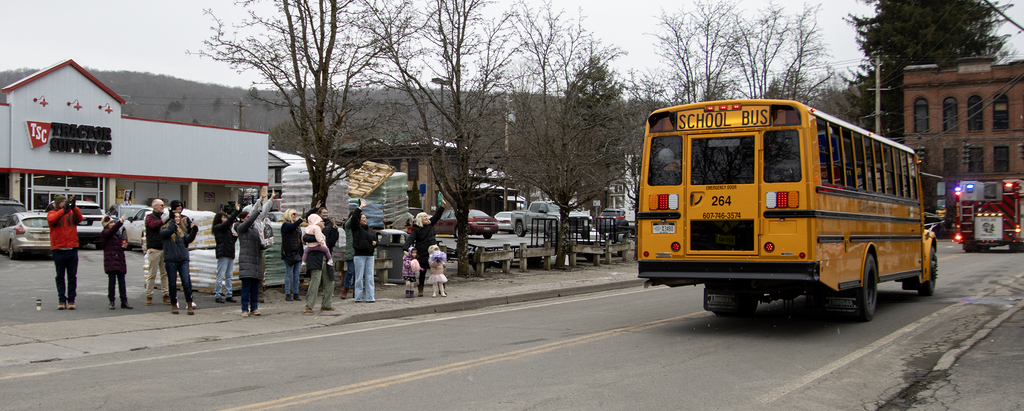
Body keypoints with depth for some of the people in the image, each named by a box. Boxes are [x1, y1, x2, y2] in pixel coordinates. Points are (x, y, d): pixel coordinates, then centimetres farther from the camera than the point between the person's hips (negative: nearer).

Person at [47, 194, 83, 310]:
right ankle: (61, 300, 9)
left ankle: (71, 300, 8)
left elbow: (79, 218, -11)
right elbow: (51, 220, -17)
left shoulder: (72, 213, 9)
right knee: (60, 277, 5)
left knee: (72, 276, 3)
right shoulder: (52, 213, 5)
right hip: (58, 249, -1)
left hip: (72, 249, 1)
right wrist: (64, 210, -26)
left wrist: (73, 207, -26)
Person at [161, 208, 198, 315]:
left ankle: (189, 305, 0)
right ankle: (174, 305, 19)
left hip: (183, 260, 3)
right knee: (172, 284, 7)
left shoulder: (182, 230, 12)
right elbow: (169, 231, -24)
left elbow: (188, 239, 0)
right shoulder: (165, 229, -1)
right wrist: (172, 221, -32)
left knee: (186, 282, -4)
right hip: (171, 261, -3)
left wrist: (193, 231, -15)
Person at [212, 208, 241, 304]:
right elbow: (229, 221, -17)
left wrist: (235, 236, 1)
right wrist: (237, 211, -16)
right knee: (221, 276, -6)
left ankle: (228, 295, 12)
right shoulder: (217, 227, -3)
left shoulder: (227, 228, 19)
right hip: (222, 254, -8)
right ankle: (217, 295, -1)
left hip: (230, 254, 8)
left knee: (229, 276, 8)